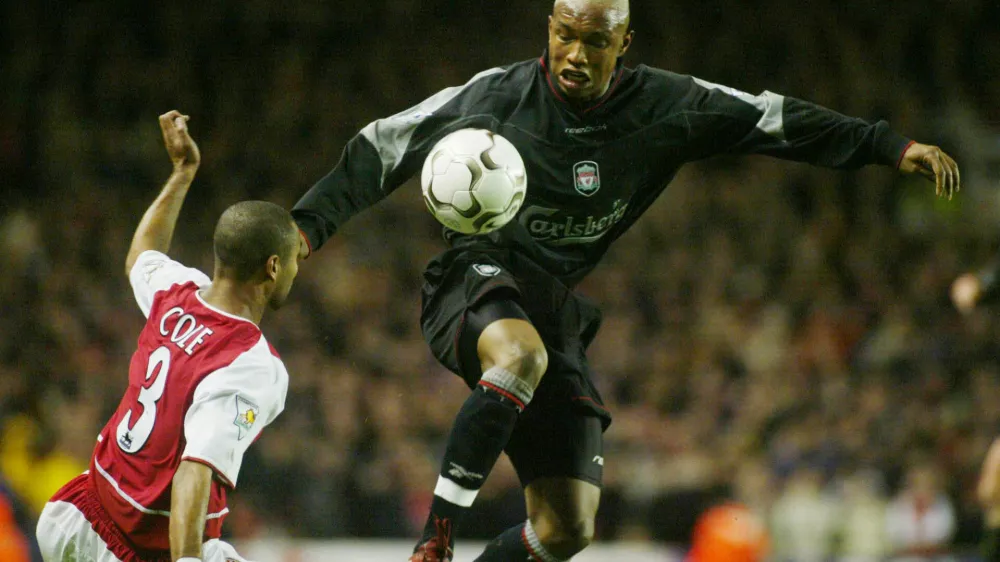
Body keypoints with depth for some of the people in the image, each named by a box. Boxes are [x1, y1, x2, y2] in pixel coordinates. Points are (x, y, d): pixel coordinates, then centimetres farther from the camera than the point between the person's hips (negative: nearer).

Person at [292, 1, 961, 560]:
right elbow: (383, 147, -1)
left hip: (561, 317, 4)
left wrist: (892, 146, 0)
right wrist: (307, 223, -11)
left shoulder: (662, 107, -1)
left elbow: (774, 120, 3)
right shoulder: (497, 96, -7)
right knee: (523, 356, -41)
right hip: (478, 282, -4)